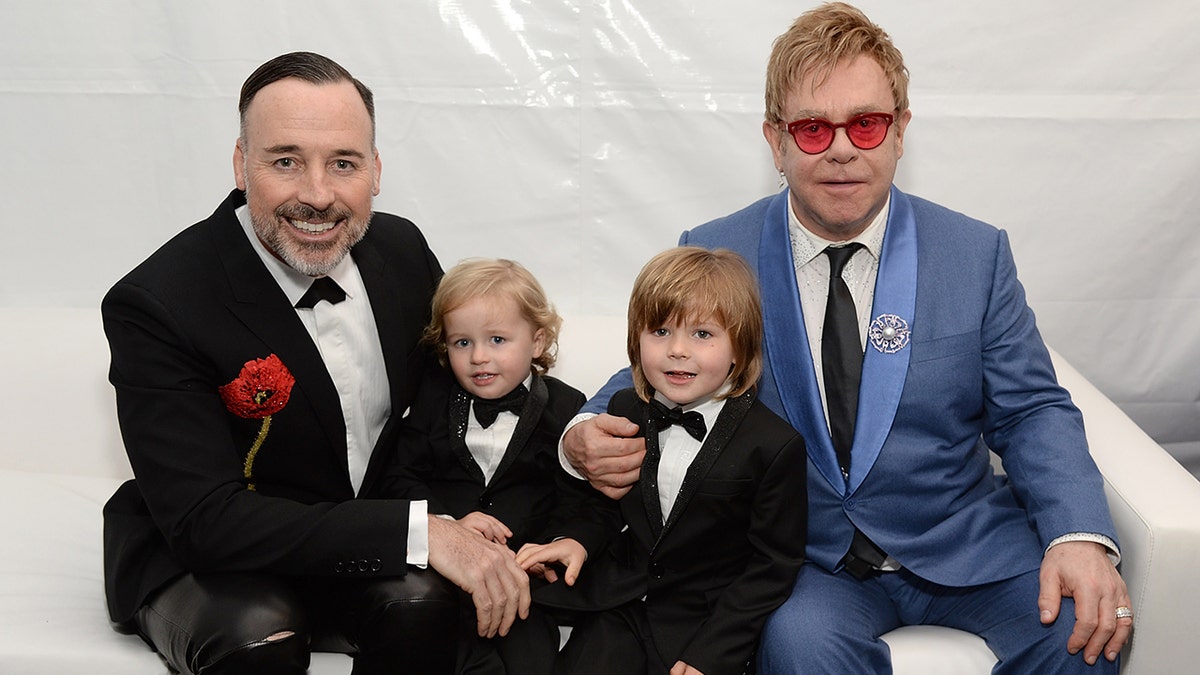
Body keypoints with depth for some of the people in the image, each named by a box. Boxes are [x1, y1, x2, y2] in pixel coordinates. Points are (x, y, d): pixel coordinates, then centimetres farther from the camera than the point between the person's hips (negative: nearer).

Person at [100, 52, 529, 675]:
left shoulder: (402, 247, -5)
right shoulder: (153, 306, -23)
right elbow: (206, 522, -28)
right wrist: (418, 531, -34)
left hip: (370, 552, 4)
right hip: (199, 561, -3)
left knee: (425, 601, -28)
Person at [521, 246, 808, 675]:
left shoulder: (776, 445, -12)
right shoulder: (623, 411, 3)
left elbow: (774, 564, -8)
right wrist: (576, 540, -4)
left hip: (708, 621, -3)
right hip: (618, 609, 3)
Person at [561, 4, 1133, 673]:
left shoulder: (977, 254, 0)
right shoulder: (712, 259, -2)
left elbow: (1032, 411, 2)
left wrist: (1080, 536, -17)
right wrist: (588, 440, -19)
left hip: (961, 543, 2)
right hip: (806, 556, -1)